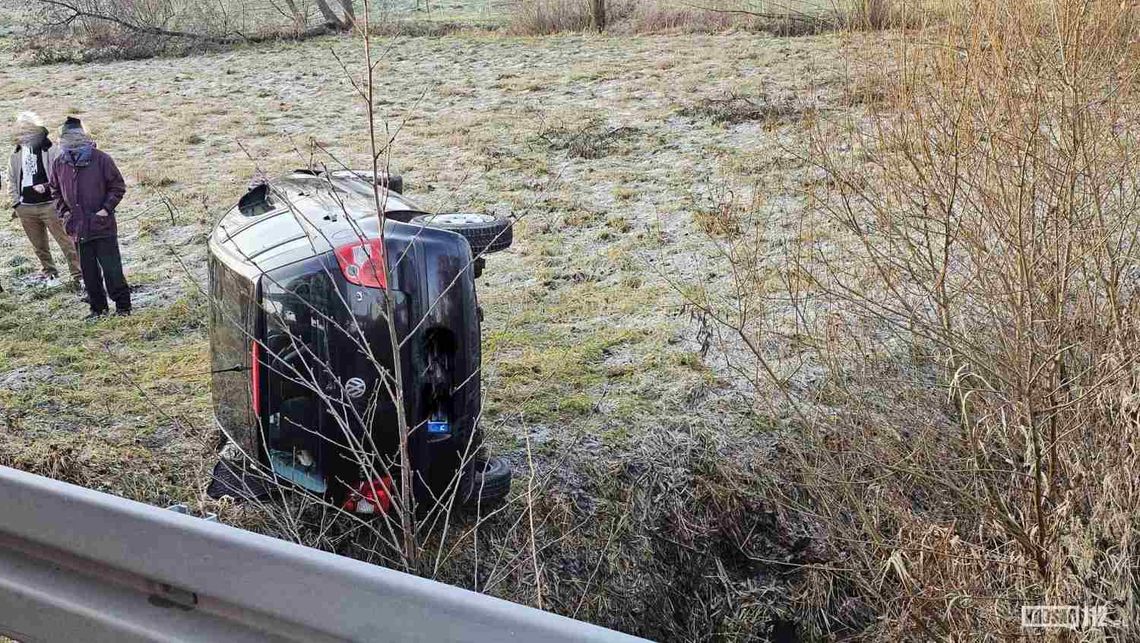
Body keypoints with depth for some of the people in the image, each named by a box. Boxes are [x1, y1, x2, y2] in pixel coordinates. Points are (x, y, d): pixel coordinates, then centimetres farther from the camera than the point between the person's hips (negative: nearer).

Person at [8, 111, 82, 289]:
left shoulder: (50, 150, -6)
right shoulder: (17, 154, 8)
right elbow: (12, 180, 16)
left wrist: (46, 186, -22)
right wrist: (16, 202, 8)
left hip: (49, 205, -5)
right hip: (26, 208, 5)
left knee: (66, 241, -8)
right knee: (39, 246, 14)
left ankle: (77, 274, -7)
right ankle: (49, 272, 29)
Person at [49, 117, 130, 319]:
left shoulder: (100, 159, -7)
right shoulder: (59, 164, 5)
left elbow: (118, 186, -2)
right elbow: (56, 192, 20)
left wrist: (106, 209, -9)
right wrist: (63, 212, 6)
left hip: (103, 226, -4)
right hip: (78, 228, 4)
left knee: (111, 269, -4)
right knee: (88, 272, 10)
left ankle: (123, 306, 8)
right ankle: (98, 308, 21)